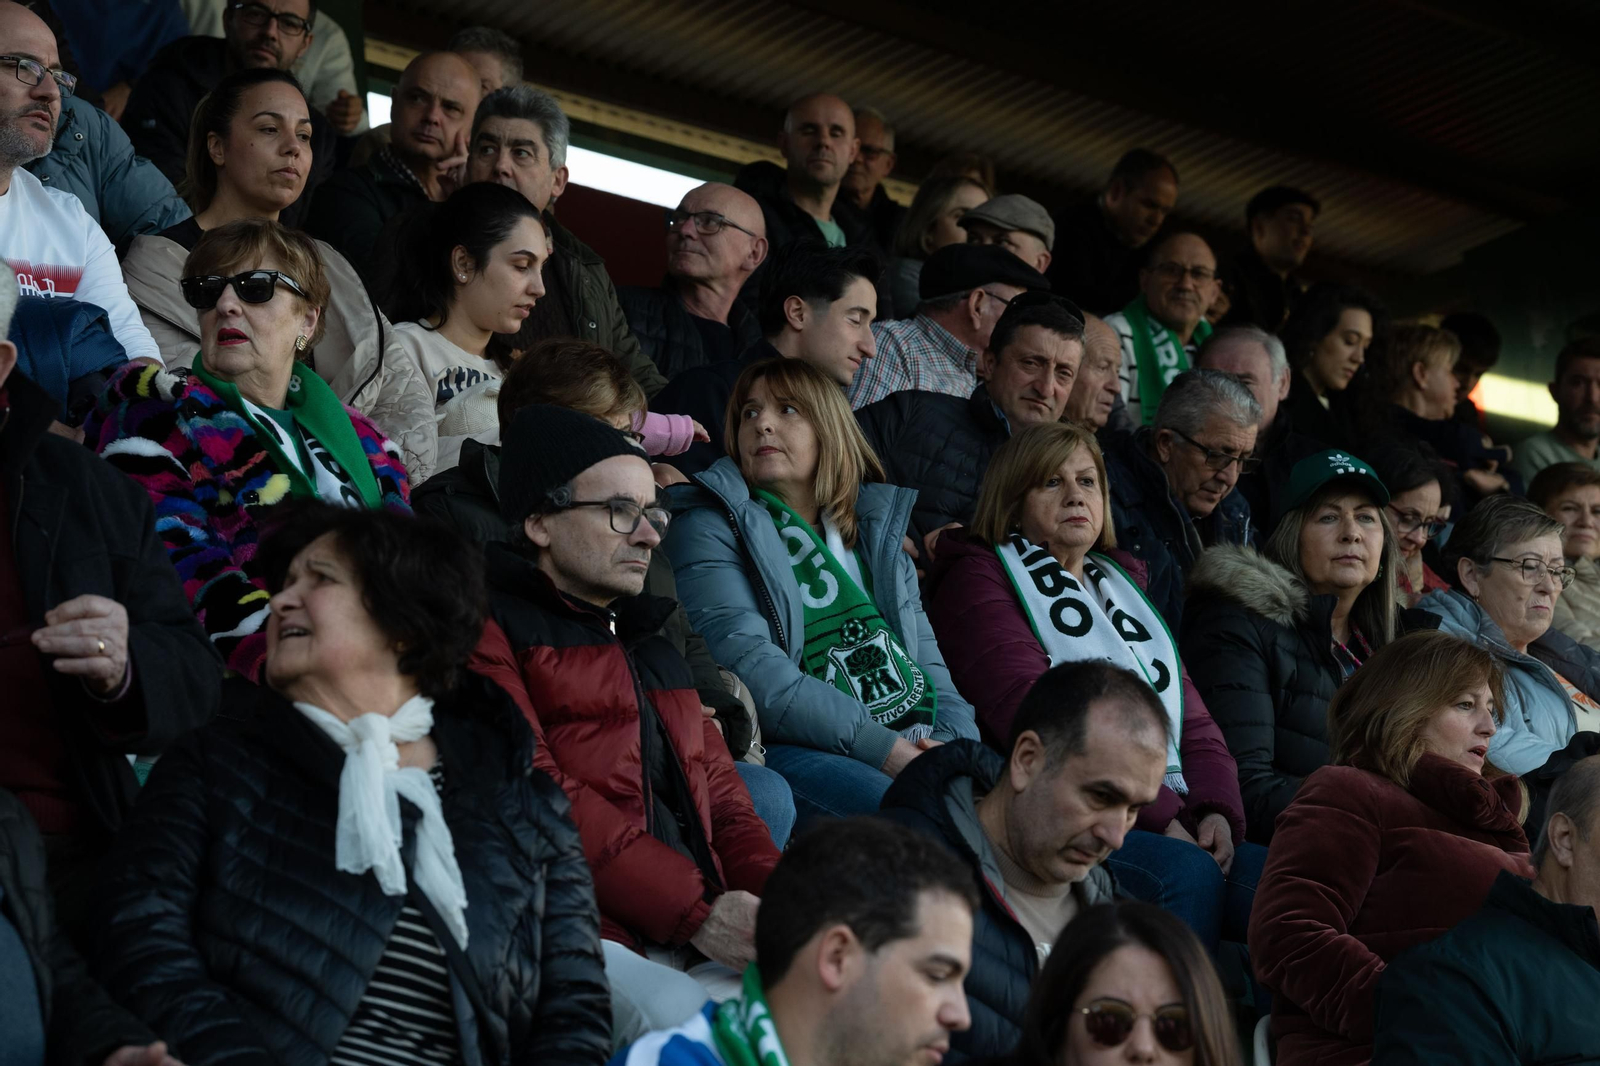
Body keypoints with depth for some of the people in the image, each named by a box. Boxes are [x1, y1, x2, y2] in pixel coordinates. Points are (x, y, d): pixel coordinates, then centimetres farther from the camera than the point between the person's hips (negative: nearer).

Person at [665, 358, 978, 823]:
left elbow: (922, 648, 19)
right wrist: (885, 749, -16)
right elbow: (752, 671, -9)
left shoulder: (875, 525, 26)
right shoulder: (709, 528, 6)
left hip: (912, 743, 6)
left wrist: (955, 738, -5)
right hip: (792, 749, -6)